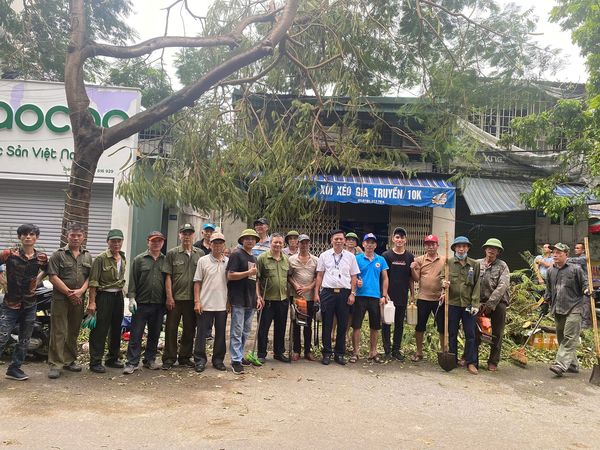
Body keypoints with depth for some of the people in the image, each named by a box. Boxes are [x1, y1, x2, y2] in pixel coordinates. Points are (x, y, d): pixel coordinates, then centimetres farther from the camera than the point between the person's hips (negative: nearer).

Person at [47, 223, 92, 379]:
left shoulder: (87, 256, 12)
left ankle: (69, 360, 23)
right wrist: (69, 293, -12)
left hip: (79, 299, 4)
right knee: (59, 332, -4)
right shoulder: (58, 255, -1)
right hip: (60, 299, -4)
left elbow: (90, 277, 8)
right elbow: (53, 277, -8)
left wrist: (81, 290, -10)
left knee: (73, 332, 12)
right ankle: (55, 364, 1)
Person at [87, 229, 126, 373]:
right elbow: (93, 282, -12)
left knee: (116, 329, 14)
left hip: (118, 296, 7)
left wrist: (120, 292, 14)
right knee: (100, 330, -4)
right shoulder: (101, 258, -9)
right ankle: (95, 362, 4)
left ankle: (113, 359, 26)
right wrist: (92, 302, -17)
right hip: (103, 296, -7)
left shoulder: (123, 259, 11)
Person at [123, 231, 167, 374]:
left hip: (159, 304, 3)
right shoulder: (139, 259, 2)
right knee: (136, 334, 0)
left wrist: (167, 300, 7)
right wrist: (131, 298, -8)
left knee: (154, 334, 11)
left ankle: (150, 360, 24)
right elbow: (132, 280, 0)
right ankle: (132, 363, 7)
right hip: (141, 303, -2)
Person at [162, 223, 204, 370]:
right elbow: (168, 276, -2)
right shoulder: (172, 253, 1)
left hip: (192, 298, 2)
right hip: (175, 298, -2)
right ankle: (169, 358, 14)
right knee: (171, 328, 3)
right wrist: (169, 296, -8)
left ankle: (185, 357, 23)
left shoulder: (200, 254, 6)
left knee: (190, 329, 10)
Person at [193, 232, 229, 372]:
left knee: (220, 333, 10)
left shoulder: (228, 262, 6)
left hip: (222, 304, 2)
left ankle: (218, 359, 23)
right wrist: (197, 301, -7)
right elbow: (197, 282, 0)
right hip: (205, 304, -2)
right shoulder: (203, 261, 0)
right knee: (201, 333, 3)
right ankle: (200, 360, 15)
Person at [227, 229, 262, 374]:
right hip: (238, 300, -8)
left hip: (250, 301, 8)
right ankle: (236, 361, 1)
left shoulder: (254, 258, 19)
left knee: (246, 331, 13)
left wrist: (257, 298, 16)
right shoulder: (236, 254, -6)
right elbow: (230, 276, -14)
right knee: (237, 331, -4)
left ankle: (240, 356, 24)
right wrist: (248, 272, -16)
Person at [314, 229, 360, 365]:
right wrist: (316, 293, 1)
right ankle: (327, 353, 14)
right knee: (327, 324, 4)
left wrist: (352, 293, 0)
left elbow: (353, 277, 8)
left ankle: (339, 354, 17)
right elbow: (319, 275, 7)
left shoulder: (350, 256, 8)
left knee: (343, 325, 5)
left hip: (344, 293, 1)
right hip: (327, 292, -1)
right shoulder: (324, 255, 6)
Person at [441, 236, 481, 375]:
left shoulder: (475, 264, 5)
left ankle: (471, 362, 11)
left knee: (470, 334, 3)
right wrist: (444, 283, -18)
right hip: (452, 303, 0)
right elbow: (443, 279, 7)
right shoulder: (448, 263, 4)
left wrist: (475, 304, -5)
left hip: (468, 304, 0)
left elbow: (477, 285, 3)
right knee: (452, 333, 9)